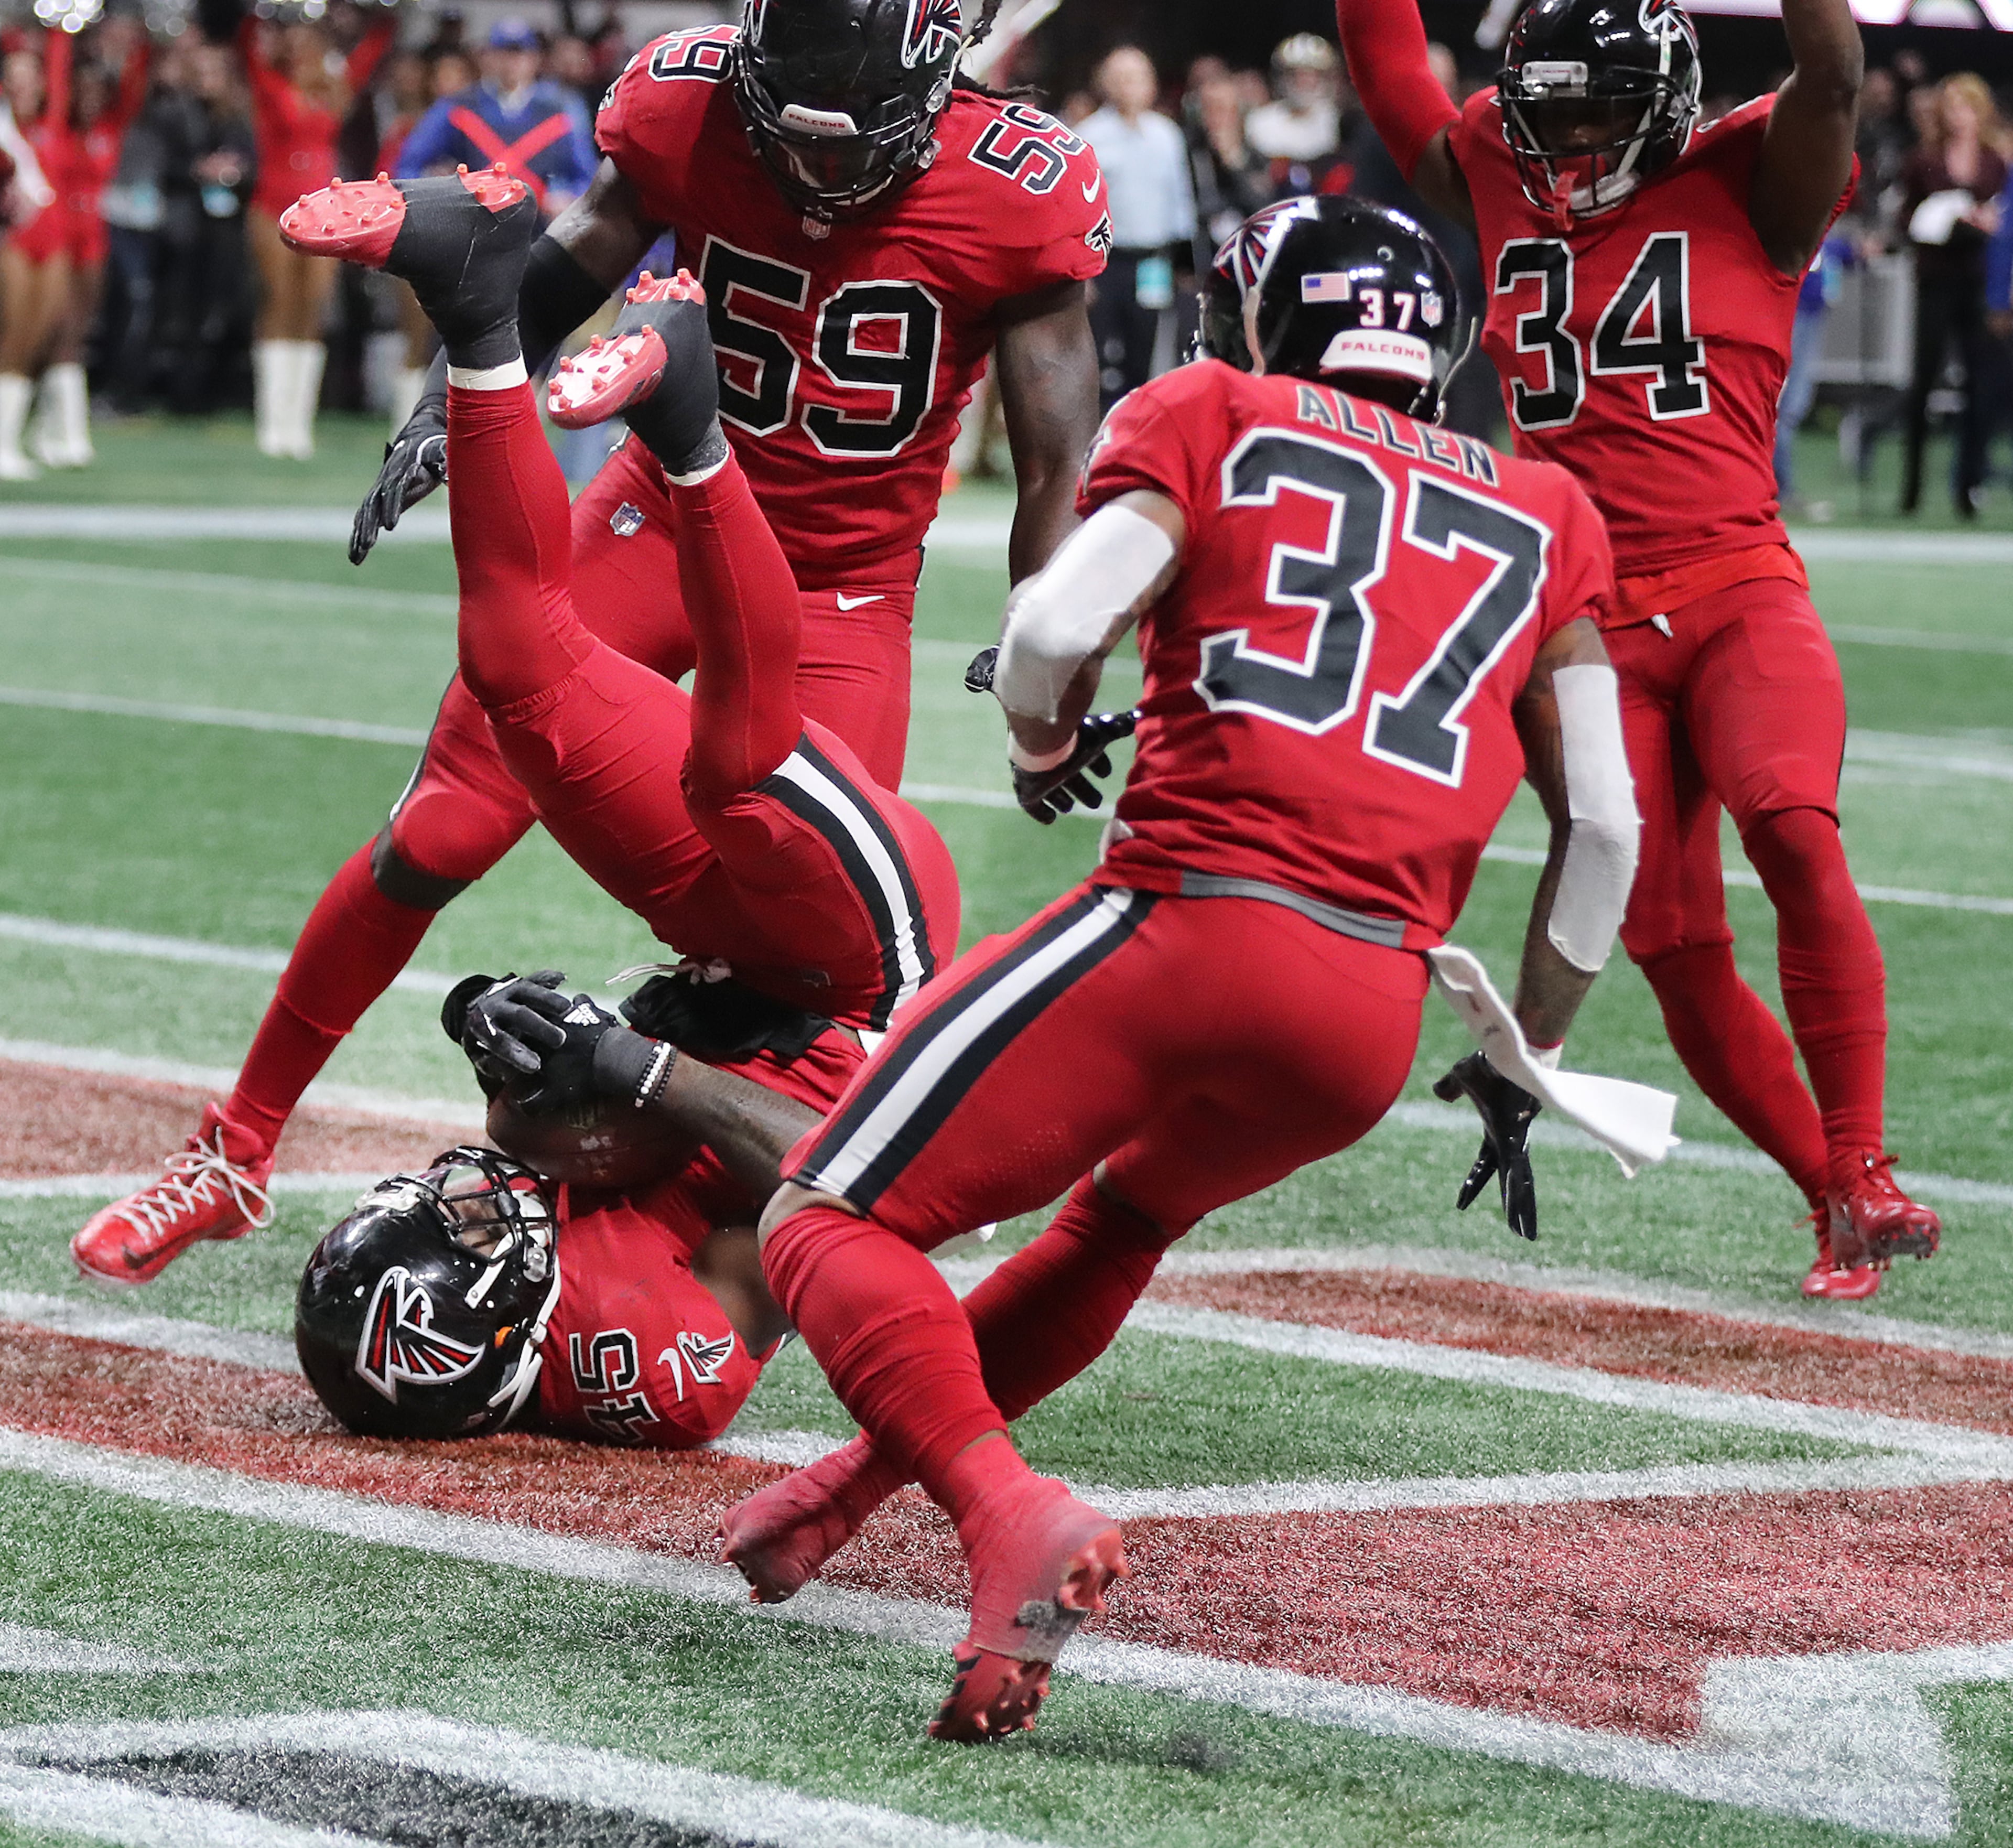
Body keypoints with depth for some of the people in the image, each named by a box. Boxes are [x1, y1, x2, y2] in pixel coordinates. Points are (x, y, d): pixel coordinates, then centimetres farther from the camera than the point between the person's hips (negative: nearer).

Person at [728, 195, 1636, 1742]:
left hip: (1191, 928, -5)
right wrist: (1531, 1055, 28)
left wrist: (1043, 741, 18)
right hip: (1376, 1024, 5)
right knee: (1130, 1217, 35)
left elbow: (1058, 625, -4)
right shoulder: (1547, 515, 22)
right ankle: (852, 1487, 38)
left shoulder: (1217, 416, 12)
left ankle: (1014, 1520, -21)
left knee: (829, 1224, 4)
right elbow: (1605, 826, 16)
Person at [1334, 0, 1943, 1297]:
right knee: (1673, 949, -1)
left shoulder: (1748, 186, 3)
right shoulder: (1494, 184, 13)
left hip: (1739, 592, -4)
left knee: (1793, 831, -29)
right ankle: (1834, 1207, 12)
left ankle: (1864, 1176, -24)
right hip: (1588, 624, 4)